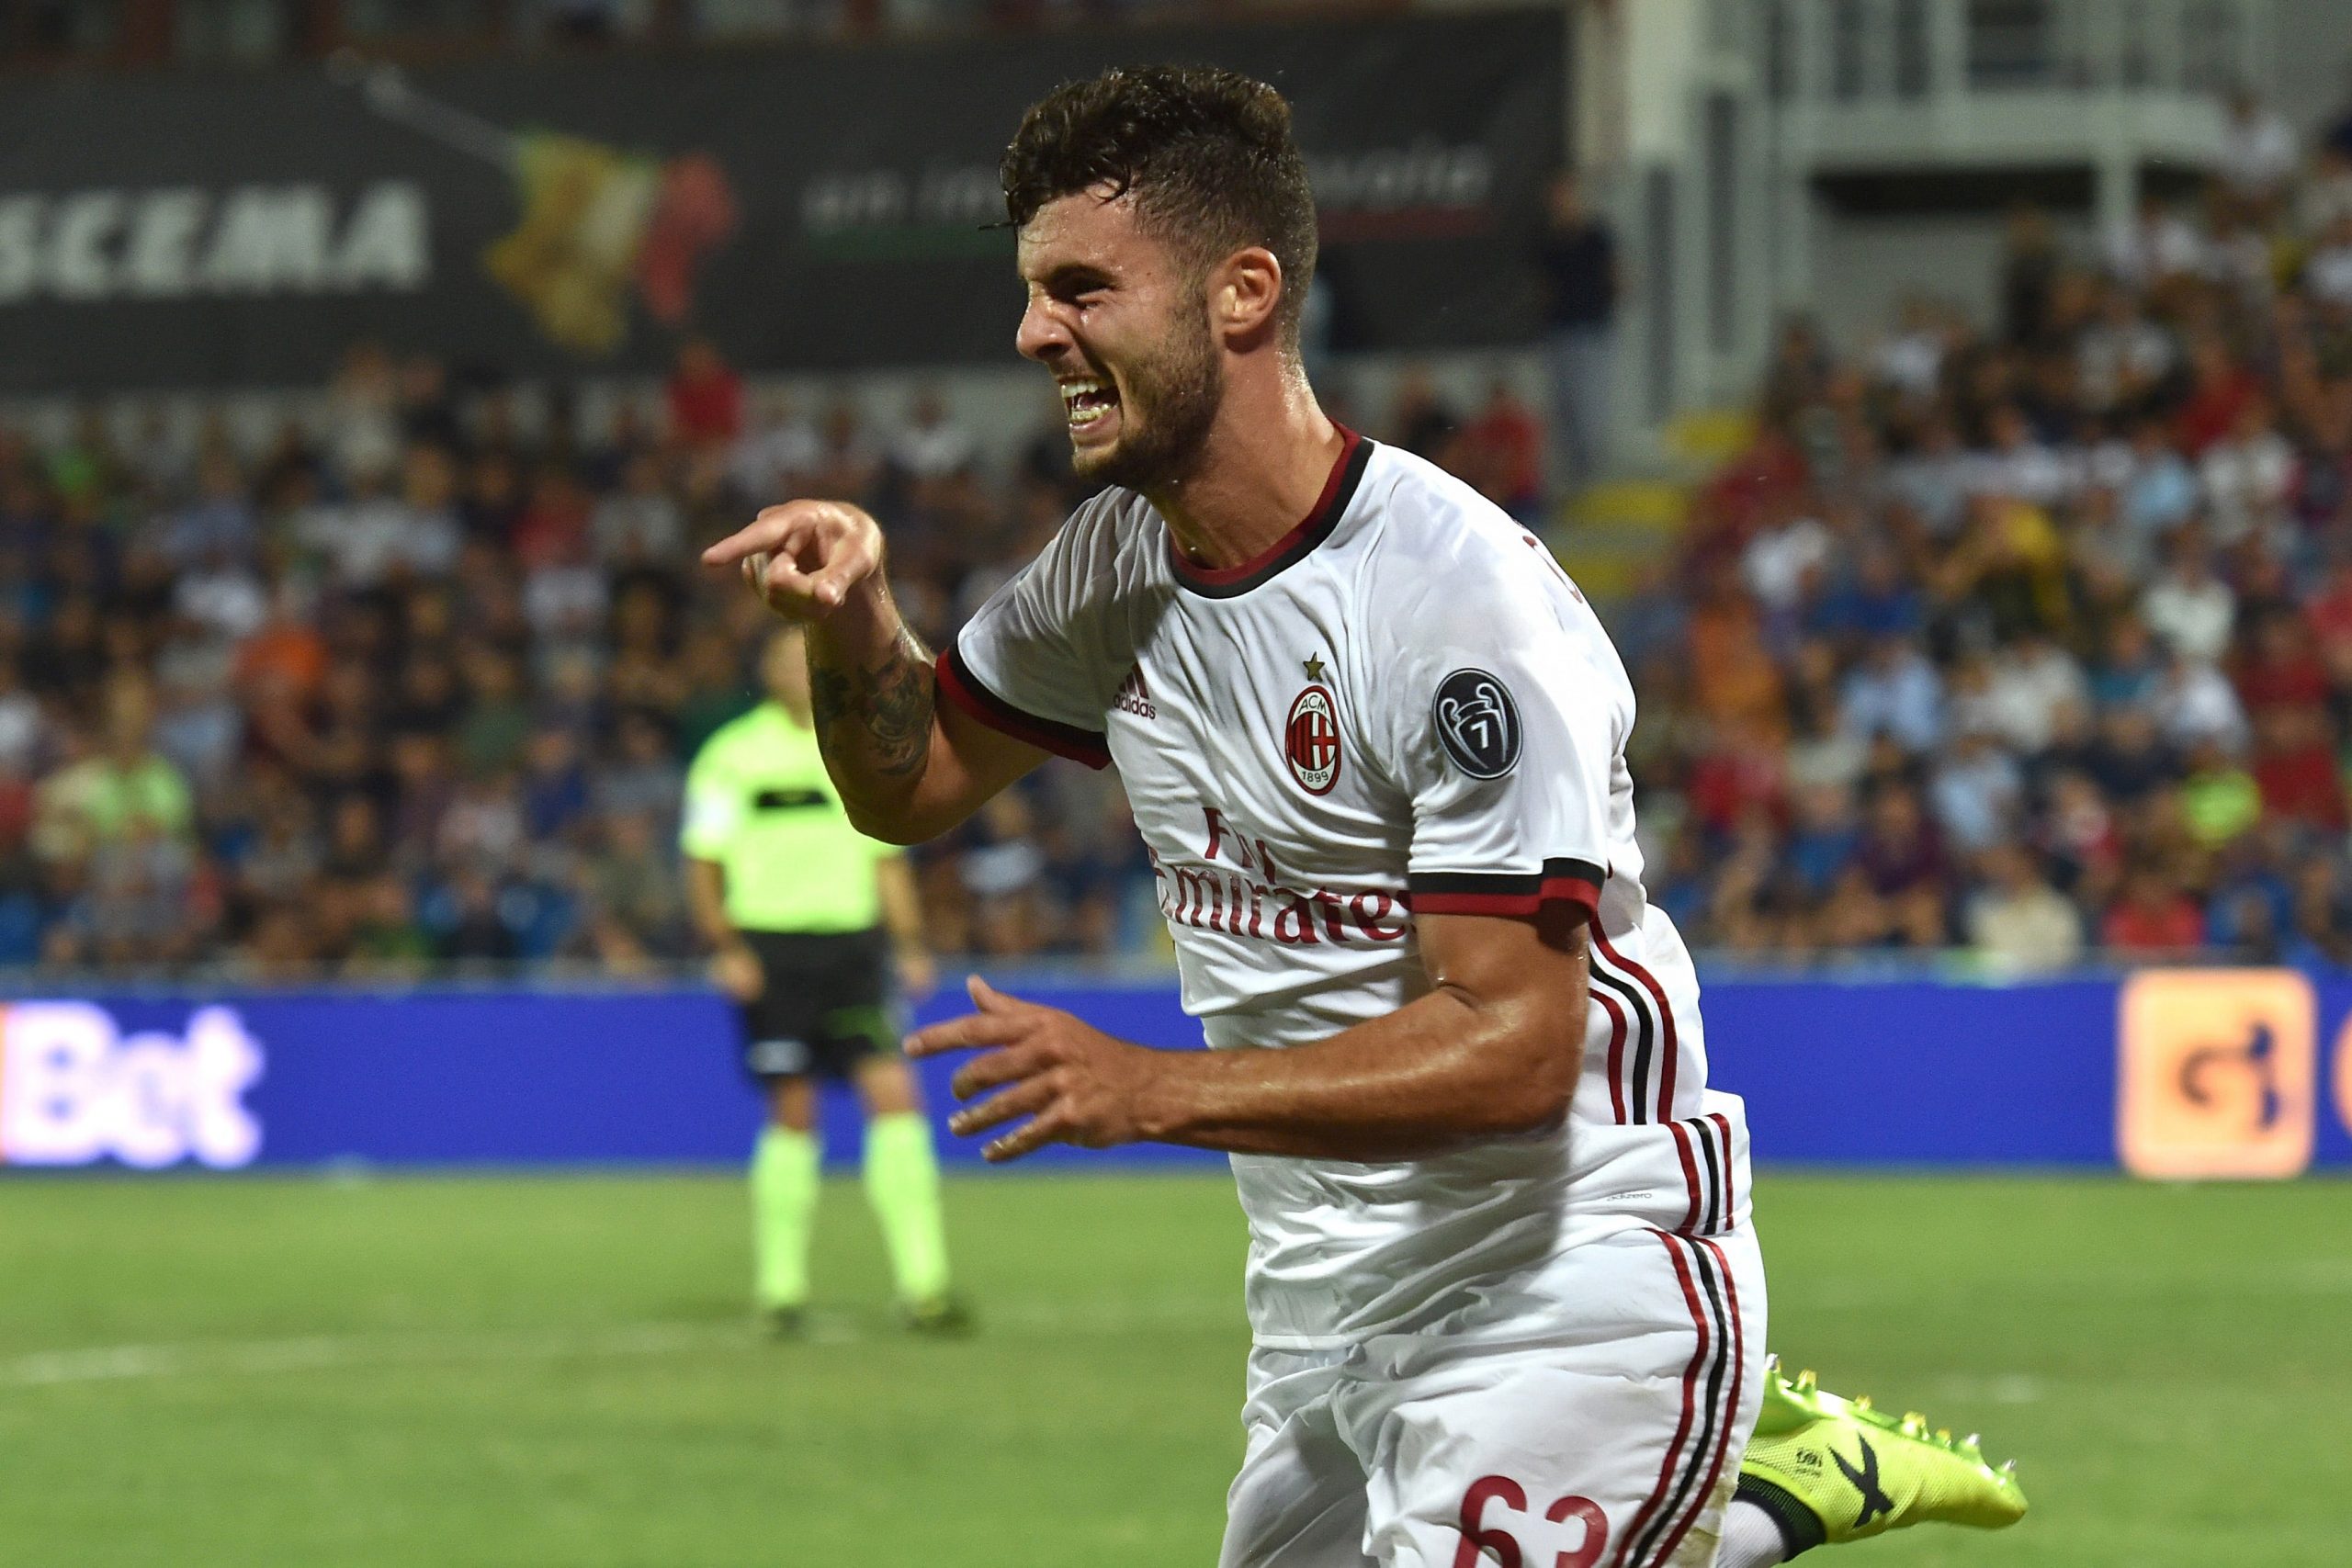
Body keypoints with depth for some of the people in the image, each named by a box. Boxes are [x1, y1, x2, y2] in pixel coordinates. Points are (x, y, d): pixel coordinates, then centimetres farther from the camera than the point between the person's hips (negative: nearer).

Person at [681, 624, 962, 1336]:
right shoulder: (733, 756, 1)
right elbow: (703, 863, 1)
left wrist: (910, 945, 8)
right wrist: (725, 948, -10)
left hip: (853, 947, 3)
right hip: (772, 949, -3)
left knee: (896, 1096, -8)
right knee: (793, 1115, -2)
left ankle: (923, 1283, -9)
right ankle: (780, 1285, 10)